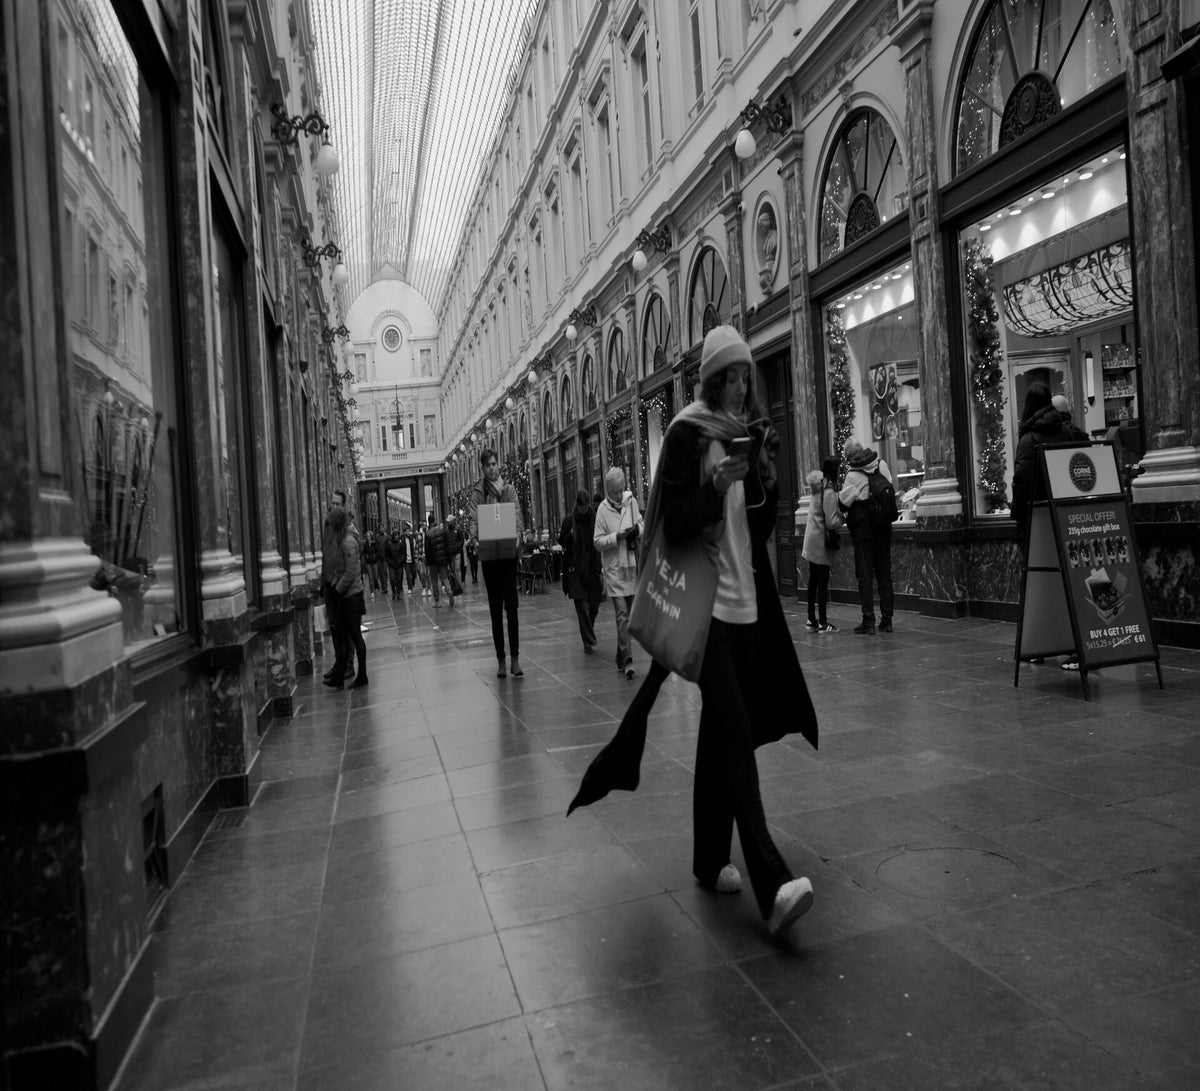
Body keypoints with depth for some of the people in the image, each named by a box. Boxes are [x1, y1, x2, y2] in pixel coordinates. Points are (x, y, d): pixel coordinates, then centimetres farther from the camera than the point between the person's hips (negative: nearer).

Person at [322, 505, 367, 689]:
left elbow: (351, 573, -19)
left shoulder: (348, 542, -16)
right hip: (344, 595, 9)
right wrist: (334, 584, 6)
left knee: (355, 635, 0)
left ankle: (362, 676, 9)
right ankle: (338, 676, 12)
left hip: (351, 595, -9)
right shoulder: (342, 540, 12)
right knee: (345, 636, 9)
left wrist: (338, 590, -12)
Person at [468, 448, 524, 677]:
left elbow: (518, 517, 0)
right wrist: (475, 536, -25)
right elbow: (472, 519, -5)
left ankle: (515, 658, 0)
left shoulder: (509, 490, 7)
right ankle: (500, 660, 11)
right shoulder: (476, 492, 5)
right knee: (495, 609, 5)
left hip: (509, 552, 0)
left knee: (511, 607, -4)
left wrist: (517, 535, -21)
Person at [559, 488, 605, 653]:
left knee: (594, 605, 5)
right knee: (582, 606, -7)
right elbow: (561, 541, 4)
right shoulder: (569, 520, 2)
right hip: (576, 569, -1)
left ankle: (588, 634, 33)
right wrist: (570, 535, -16)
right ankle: (588, 641, -1)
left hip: (593, 568, 1)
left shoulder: (596, 519, 2)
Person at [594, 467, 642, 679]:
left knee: (629, 613, 11)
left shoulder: (631, 501, 3)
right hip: (614, 568, -4)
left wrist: (638, 529, -8)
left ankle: (622, 658, 25)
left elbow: (641, 525, 14)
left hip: (632, 566, 4)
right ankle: (627, 660, -7)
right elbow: (597, 541, -6)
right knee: (622, 614, -9)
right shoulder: (603, 509, -6)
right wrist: (618, 536, -19)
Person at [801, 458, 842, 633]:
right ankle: (822, 623, 2)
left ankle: (812, 620, 18)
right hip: (821, 543, -8)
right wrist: (841, 516, 0)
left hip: (812, 543, 8)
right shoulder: (829, 492, -15)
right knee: (822, 583, -2)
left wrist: (838, 512, 5)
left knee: (813, 582, 12)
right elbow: (831, 523, -17)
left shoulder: (818, 490, 9)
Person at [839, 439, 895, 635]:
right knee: (884, 572, 11)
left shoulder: (853, 475, -14)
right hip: (883, 527, 5)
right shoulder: (882, 464, 2)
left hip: (863, 528, -5)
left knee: (865, 574, 0)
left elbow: (843, 503, -12)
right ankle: (887, 619, 14)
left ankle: (868, 621, -1)